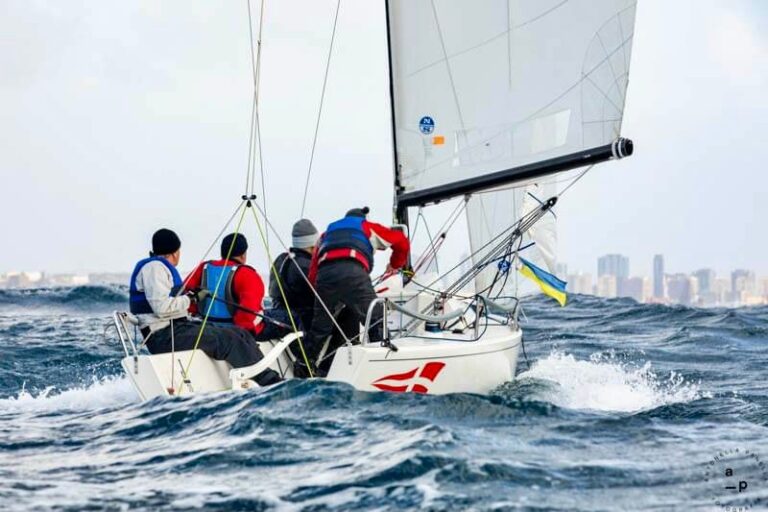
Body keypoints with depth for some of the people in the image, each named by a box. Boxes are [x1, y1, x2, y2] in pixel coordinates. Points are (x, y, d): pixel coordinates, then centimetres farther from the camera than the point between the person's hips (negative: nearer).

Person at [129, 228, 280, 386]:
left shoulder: (162, 267, 23)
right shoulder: (153, 267, -10)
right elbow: (161, 307, -22)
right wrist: (192, 298, -12)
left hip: (178, 328, 11)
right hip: (164, 336, -11)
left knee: (240, 334, 2)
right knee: (226, 339, -19)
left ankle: (269, 377, -4)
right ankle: (268, 381, -17)